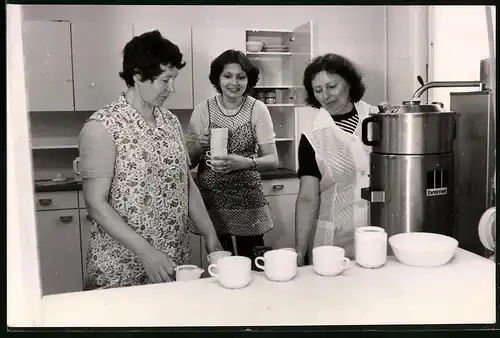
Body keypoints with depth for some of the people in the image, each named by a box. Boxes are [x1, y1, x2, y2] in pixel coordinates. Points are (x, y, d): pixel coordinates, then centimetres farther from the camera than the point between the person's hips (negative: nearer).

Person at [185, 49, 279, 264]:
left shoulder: (257, 109, -4)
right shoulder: (203, 110, -2)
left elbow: (272, 160, -5)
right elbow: (188, 162, 3)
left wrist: (244, 162, -23)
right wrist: (199, 145, -17)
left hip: (248, 200, 0)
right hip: (211, 200, 1)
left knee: (254, 266, 3)